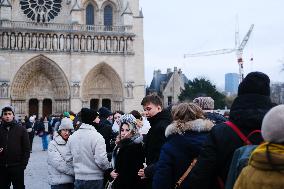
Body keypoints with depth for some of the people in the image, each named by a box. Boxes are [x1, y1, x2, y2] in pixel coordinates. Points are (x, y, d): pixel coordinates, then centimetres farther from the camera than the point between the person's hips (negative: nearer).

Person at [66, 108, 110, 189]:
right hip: (95, 178, -5)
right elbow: (101, 160, -21)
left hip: (78, 177, 5)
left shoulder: (72, 137, 2)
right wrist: (109, 167, -2)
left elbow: (68, 158, 8)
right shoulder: (97, 136, -16)